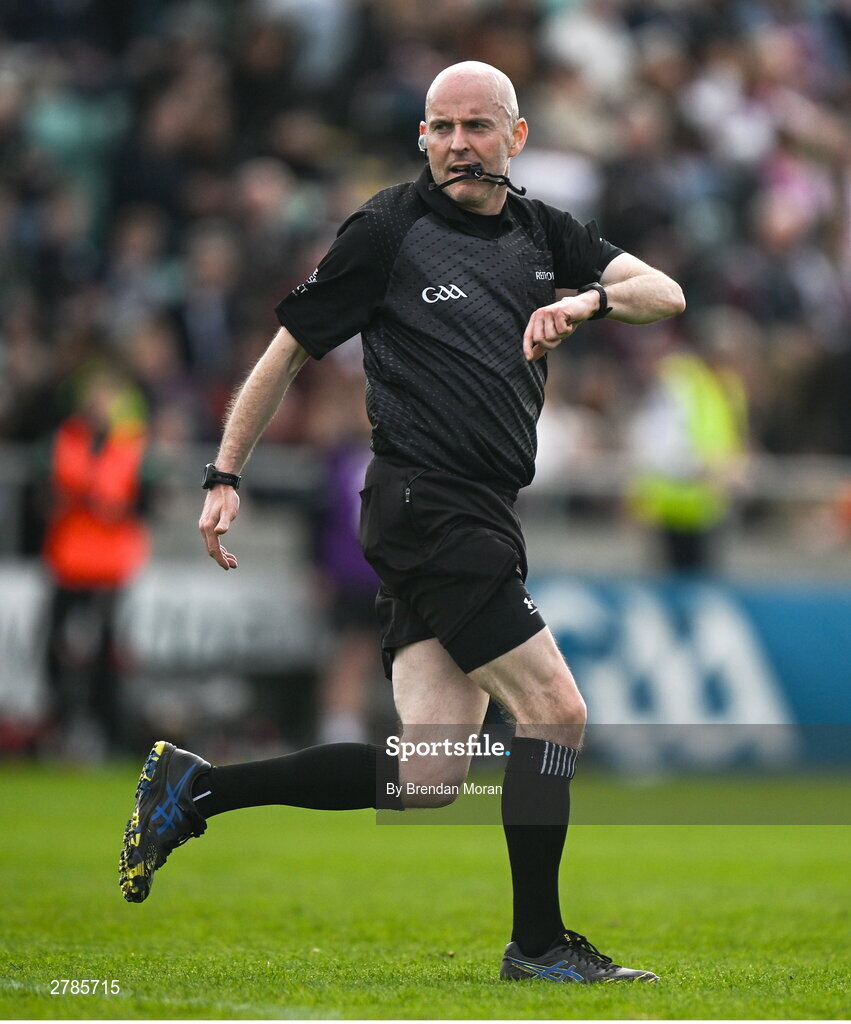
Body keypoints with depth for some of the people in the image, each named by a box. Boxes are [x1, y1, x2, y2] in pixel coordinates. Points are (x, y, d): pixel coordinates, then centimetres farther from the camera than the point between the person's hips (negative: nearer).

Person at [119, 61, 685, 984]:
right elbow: (290, 347, 2)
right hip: (424, 502, -7)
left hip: (479, 520, 7)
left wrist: (592, 299, -13)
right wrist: (225, 474, -1)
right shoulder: (389, 229, -3)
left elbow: (665, 292, 8)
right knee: (556, 712, -10)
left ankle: (193, 787, 11)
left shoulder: (544, 234, 15)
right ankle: (537, 943, 1)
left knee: (424, 781, 2)